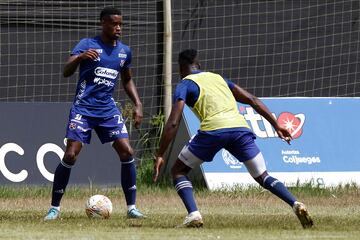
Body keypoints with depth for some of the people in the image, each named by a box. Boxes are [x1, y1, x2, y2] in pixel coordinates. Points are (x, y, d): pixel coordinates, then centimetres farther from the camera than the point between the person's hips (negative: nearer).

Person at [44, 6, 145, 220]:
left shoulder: (125, 51, 8)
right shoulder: (87, 44, -7)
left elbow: (127, 80, 23)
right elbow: (66, 72, -17)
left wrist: (138, 104, 11)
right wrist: (80, 57, -37)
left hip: (108, 109, 4)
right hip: (83, 108, -4)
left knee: (127, 152, -10)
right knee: (70, 155, -12)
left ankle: (131, 207, 0)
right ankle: (55, 208, 0)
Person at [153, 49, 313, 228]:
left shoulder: (185, 85, 15)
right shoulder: (217, 78, 31)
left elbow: (173, 123, 3)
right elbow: (252, 100, 25)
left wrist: (160, 155, 3)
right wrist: (276, 126, 26)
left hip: (213, 129, -4)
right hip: (240, 126, 4)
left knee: (178, 171, 13)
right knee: (263, 178, 14)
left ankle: (193, 214, -9)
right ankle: (296, 205, -10)